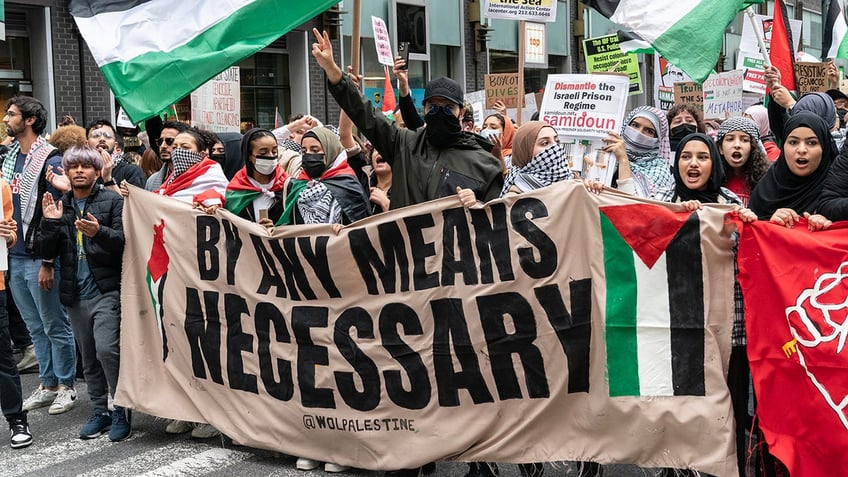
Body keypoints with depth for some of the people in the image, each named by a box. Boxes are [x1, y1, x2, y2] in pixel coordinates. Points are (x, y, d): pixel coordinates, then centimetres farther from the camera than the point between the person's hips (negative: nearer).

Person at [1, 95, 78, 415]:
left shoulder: (50, 161, -11)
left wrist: (47, 263, -17)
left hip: (38, 258, -7)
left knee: (55, 327, 2)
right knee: (35, 327, 14)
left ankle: (66, 387, 12)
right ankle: (47, 385, 23)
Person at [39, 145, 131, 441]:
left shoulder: (113, 200, -2)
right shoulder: (59, 205, 12)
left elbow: (124, 241, -10)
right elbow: (49, 251, 7)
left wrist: (99, 232, -28)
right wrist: (50, 222, -9)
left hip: (107, 291, -5)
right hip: (76, 294, 5)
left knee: (107, 349, -16)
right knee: (89, 357, 11)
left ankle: (120, 411, -2)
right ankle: (100, 411, 22)